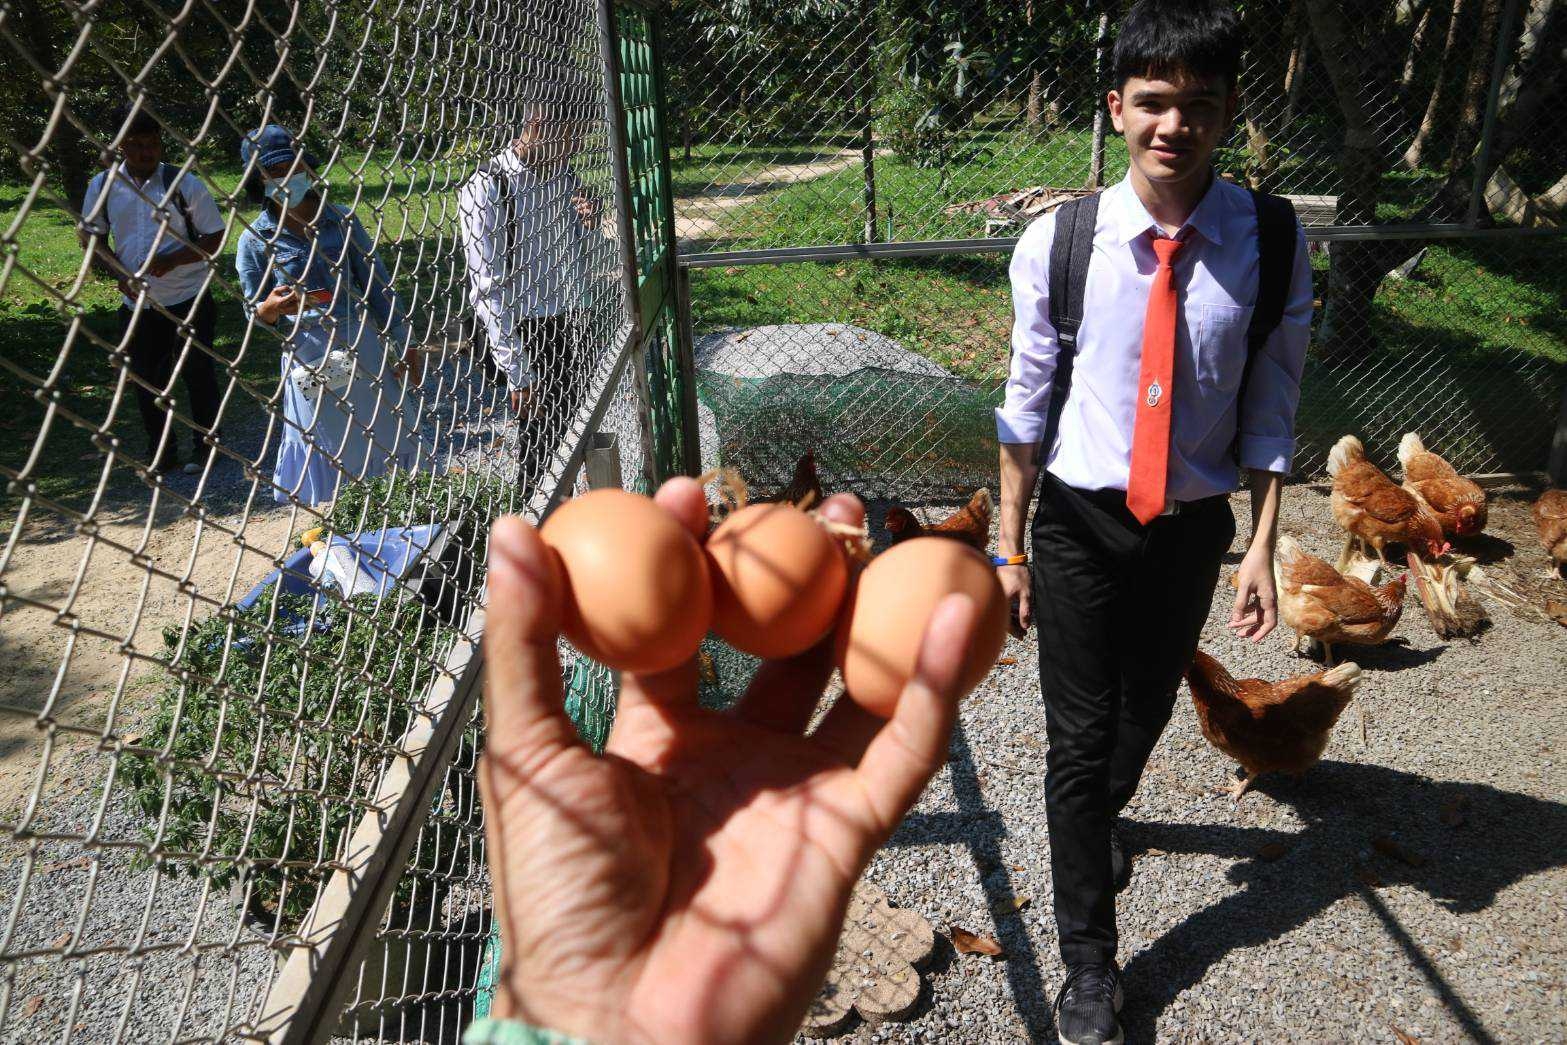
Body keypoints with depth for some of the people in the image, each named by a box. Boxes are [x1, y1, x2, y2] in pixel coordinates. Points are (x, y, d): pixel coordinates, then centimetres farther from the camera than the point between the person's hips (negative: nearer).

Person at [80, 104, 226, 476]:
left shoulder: (185, 183, -9)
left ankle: (205, 445, 23)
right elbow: (92, 237, 9)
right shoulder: (102, 186, 0)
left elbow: (214, 238, -7)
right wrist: (120, 274, -8)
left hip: (189, 301, -3)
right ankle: (160, 453, 24)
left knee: (197, 375, 6)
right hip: (137, 304, 4)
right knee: (146, 379, 11)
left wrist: (171, 260, -21)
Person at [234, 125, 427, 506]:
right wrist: (273, 308, -21)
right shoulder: (255, 240, -2)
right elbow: (254, 314, 4)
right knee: (330, 448, 6)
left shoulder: (339, 219, 1)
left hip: (364, 343, 2)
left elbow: (377, 284, 6)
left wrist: (403, 346, 4)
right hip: (309, 356, -2)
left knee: (387, 434, 11)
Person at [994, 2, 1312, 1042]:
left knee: (1149, 710, 22)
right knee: (1080, 739, 3)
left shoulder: (1272, 242, -8)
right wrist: (1010, 546, -2)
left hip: (1195, 525, 2)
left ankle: (1101, 815, 57)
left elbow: (1270, 408, -1)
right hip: (1080, 525, -2)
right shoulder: (1058, 243, -12)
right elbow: (1027, 404, -5)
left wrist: (1262, 545, -2)